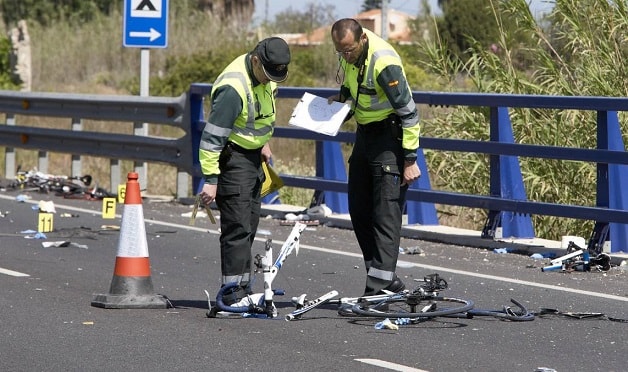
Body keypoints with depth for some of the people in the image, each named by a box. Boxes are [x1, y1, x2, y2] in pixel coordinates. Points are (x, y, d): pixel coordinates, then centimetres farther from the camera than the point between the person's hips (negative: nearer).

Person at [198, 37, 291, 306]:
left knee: (250, 225, 13)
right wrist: (210, 179, -25)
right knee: (238, 226, -12)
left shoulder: (265, 76, 0)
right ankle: (232, 292, -9)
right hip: (232, 156, -9)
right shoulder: (234, 88, -28)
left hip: (253, 155, 9)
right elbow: (212, 136, -26)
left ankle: (243, 287, 20)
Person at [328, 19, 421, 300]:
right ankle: (385, 277, 18)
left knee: (386, 212, -11)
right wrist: (342, 98, -1)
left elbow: (409, 113, -22)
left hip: (389, 136, -9)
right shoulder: (349, 52, -3)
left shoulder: (384, 63, -27)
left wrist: (410, 160, -21)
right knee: (359, 210, 10)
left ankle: (379, 285, -13)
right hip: (365, 134, 9)